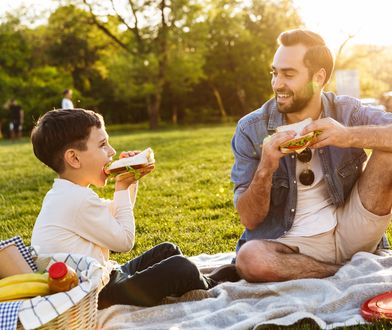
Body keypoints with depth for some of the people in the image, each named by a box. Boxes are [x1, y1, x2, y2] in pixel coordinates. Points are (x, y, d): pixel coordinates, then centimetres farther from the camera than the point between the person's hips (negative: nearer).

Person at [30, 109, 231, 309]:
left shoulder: (64, 195, 10)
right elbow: (124, 241, -13)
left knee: (167, 251, 18)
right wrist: (122, 188, -7)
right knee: (179, 268, -16)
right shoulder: (80, 200, -24)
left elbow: (115, 217, 25)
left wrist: (131, 181, 11)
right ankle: (209, 286, 14)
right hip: (95, 297, -11)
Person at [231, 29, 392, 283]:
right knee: (249, 258, -34)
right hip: (293, 243, 0)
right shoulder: (251, 130, -6)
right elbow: (249, 220, -6)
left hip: (350, 231, 1)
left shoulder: (348, 112, -3)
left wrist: (350, 136, -30)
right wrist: (265, 170, -24)